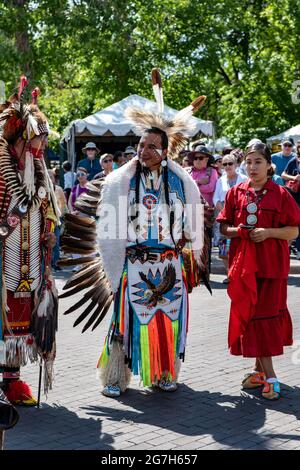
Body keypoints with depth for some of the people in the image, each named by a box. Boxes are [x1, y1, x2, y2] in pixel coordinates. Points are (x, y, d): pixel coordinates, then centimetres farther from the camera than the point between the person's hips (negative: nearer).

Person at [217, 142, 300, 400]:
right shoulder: (235, 193, 7)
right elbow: (223, 227, 10)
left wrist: (269, 232, -17)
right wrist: (236, 231, -11)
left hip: (271, 264, -3)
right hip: (243, 263, 3)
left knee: (266, 315, -3)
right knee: (248, 315, 3)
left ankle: (260, 369, 8)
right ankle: (267, 374, 12)